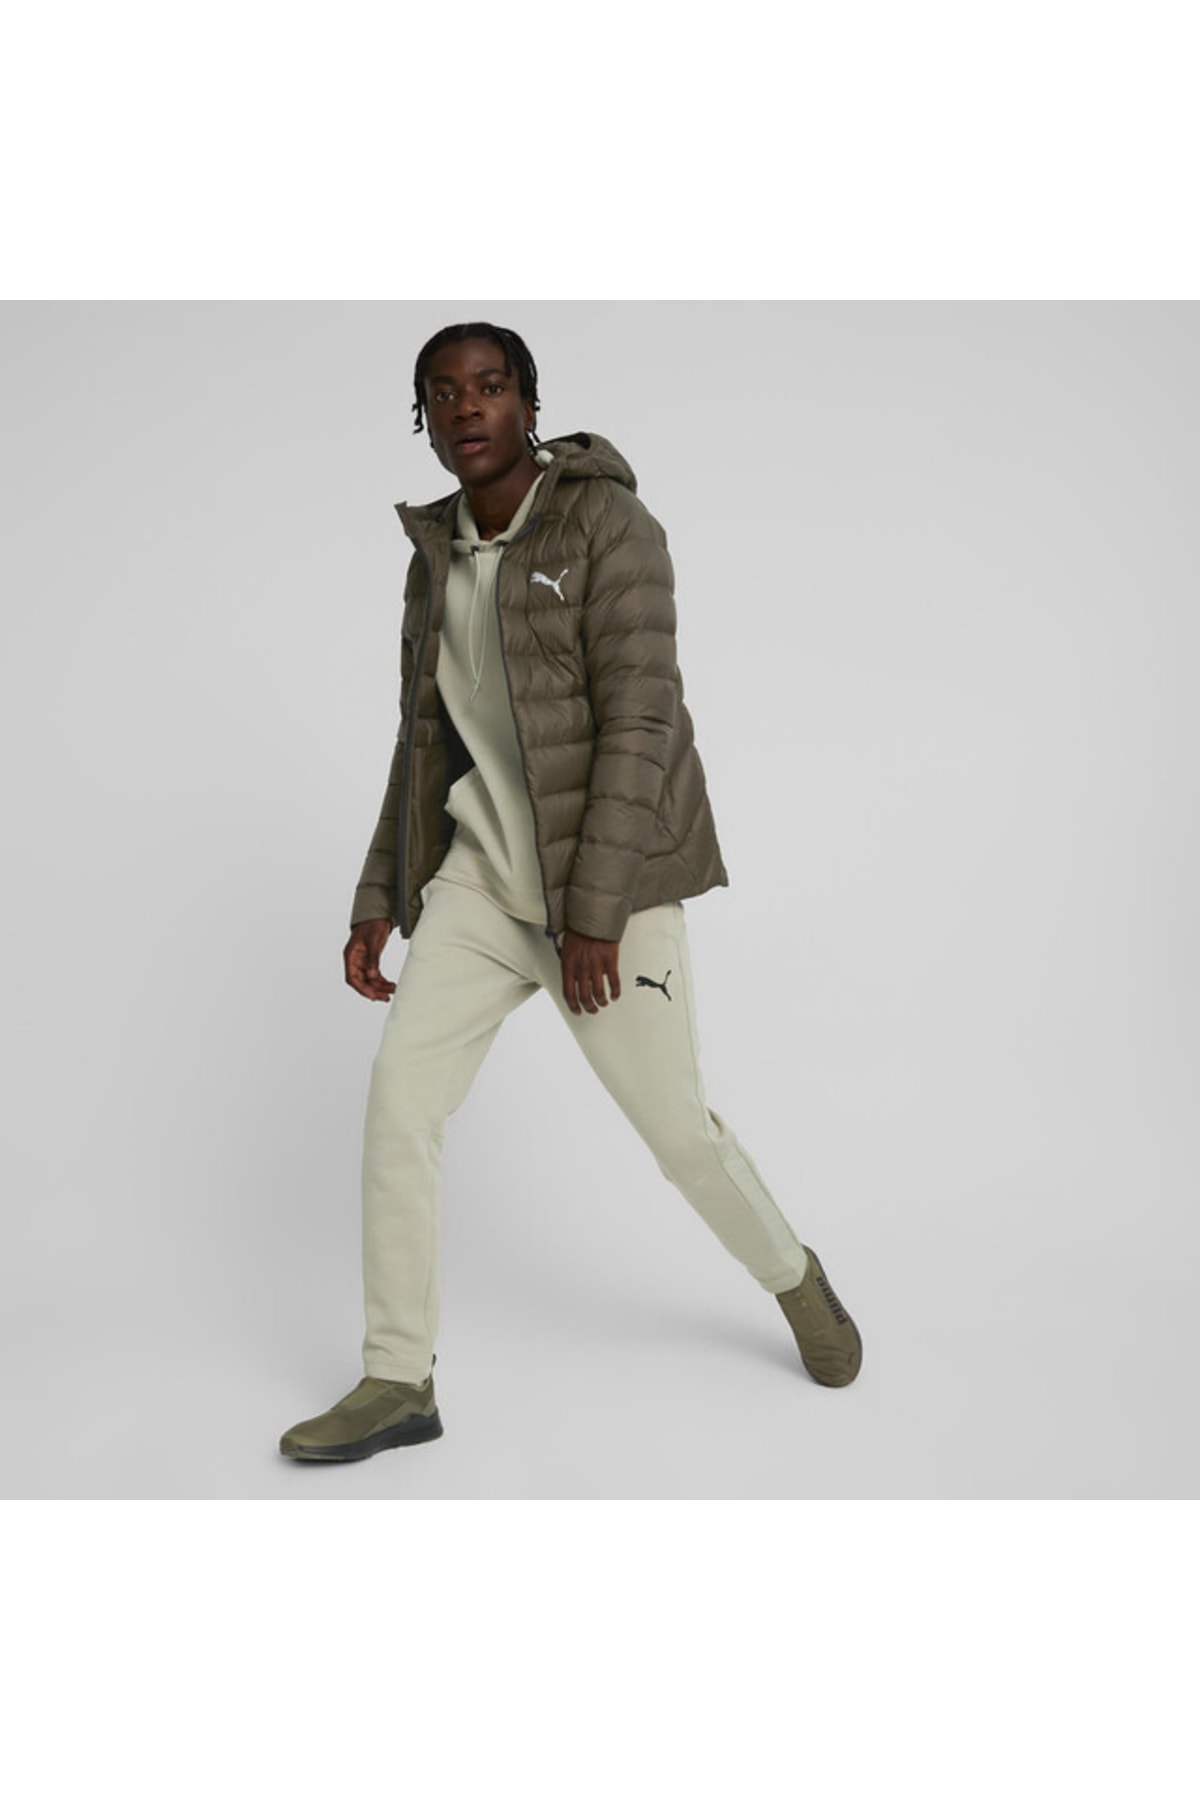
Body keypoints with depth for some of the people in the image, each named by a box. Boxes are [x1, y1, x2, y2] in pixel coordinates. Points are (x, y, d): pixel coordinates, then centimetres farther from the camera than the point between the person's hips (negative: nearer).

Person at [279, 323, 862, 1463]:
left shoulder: (610, 525, -12)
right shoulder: (437, 559, 10)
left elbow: (638, 723, -18)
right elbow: (428, 745, 13)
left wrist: (594, 912, -24)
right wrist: (378, 900, 7)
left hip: (608, 875, -5)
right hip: (485, 876, 6)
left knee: (677, 1130, 4)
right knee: (397, 1103, -7)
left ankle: (791, 1275, 35)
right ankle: (398, 1383, 5)